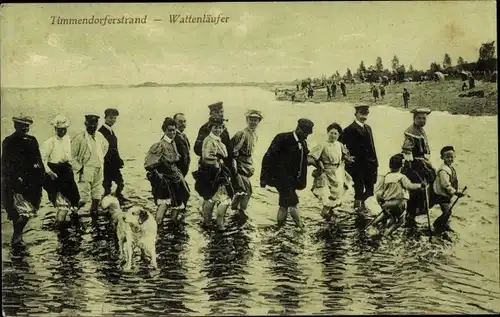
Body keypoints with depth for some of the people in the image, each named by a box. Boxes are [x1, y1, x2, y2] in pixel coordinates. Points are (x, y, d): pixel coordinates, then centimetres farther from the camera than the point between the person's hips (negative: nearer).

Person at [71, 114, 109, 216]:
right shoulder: (79, 138, -12)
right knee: (84, 197, -10)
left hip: (99, 170, 6)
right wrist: (78, 167, -13)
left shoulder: (100, 136, 7)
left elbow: (105, 146, 29)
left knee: (97, 195, 14)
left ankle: (94, 211, 28)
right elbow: (71, 155, -12)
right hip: (86, 171, -6)